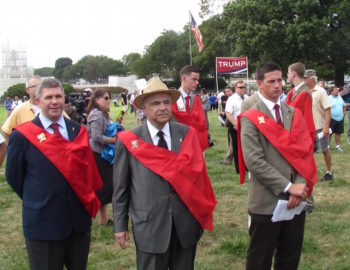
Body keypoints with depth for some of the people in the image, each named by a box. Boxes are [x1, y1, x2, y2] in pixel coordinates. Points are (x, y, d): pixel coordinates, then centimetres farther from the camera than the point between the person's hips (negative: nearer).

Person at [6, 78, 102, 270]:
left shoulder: (79, 131, 3)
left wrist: (89, 199, 7)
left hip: (80, 218, 4)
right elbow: (13, 176, 0)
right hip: (43, 223, -4)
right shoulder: (22, 136, -10)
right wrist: (37, 201, 6)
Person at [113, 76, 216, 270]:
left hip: (186, 223, 2)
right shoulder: (128, 141, -4)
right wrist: (120, 225, 1)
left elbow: (196, 170, 1)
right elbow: (120, 187, 0)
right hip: (150, 226, -2)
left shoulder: (187, 134, 2)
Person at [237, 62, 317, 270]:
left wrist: (300, 185, -11)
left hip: (296, 199, 5)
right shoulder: (250, 119, -7)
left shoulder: (294, 114, 10)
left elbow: (306, 152, 4)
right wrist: (288, 187, -17)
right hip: (267, 201, -5)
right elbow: (254, 161, -16)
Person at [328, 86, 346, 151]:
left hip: (340, 119, 6)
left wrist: (344, 113, 12)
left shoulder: (340, 97, 11)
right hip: (332, 119, -6)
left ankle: (338, 146, 21)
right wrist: (329, 116, -16)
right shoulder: (328, 98, -10)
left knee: (338, 133, 11)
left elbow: (344, 106, 22)